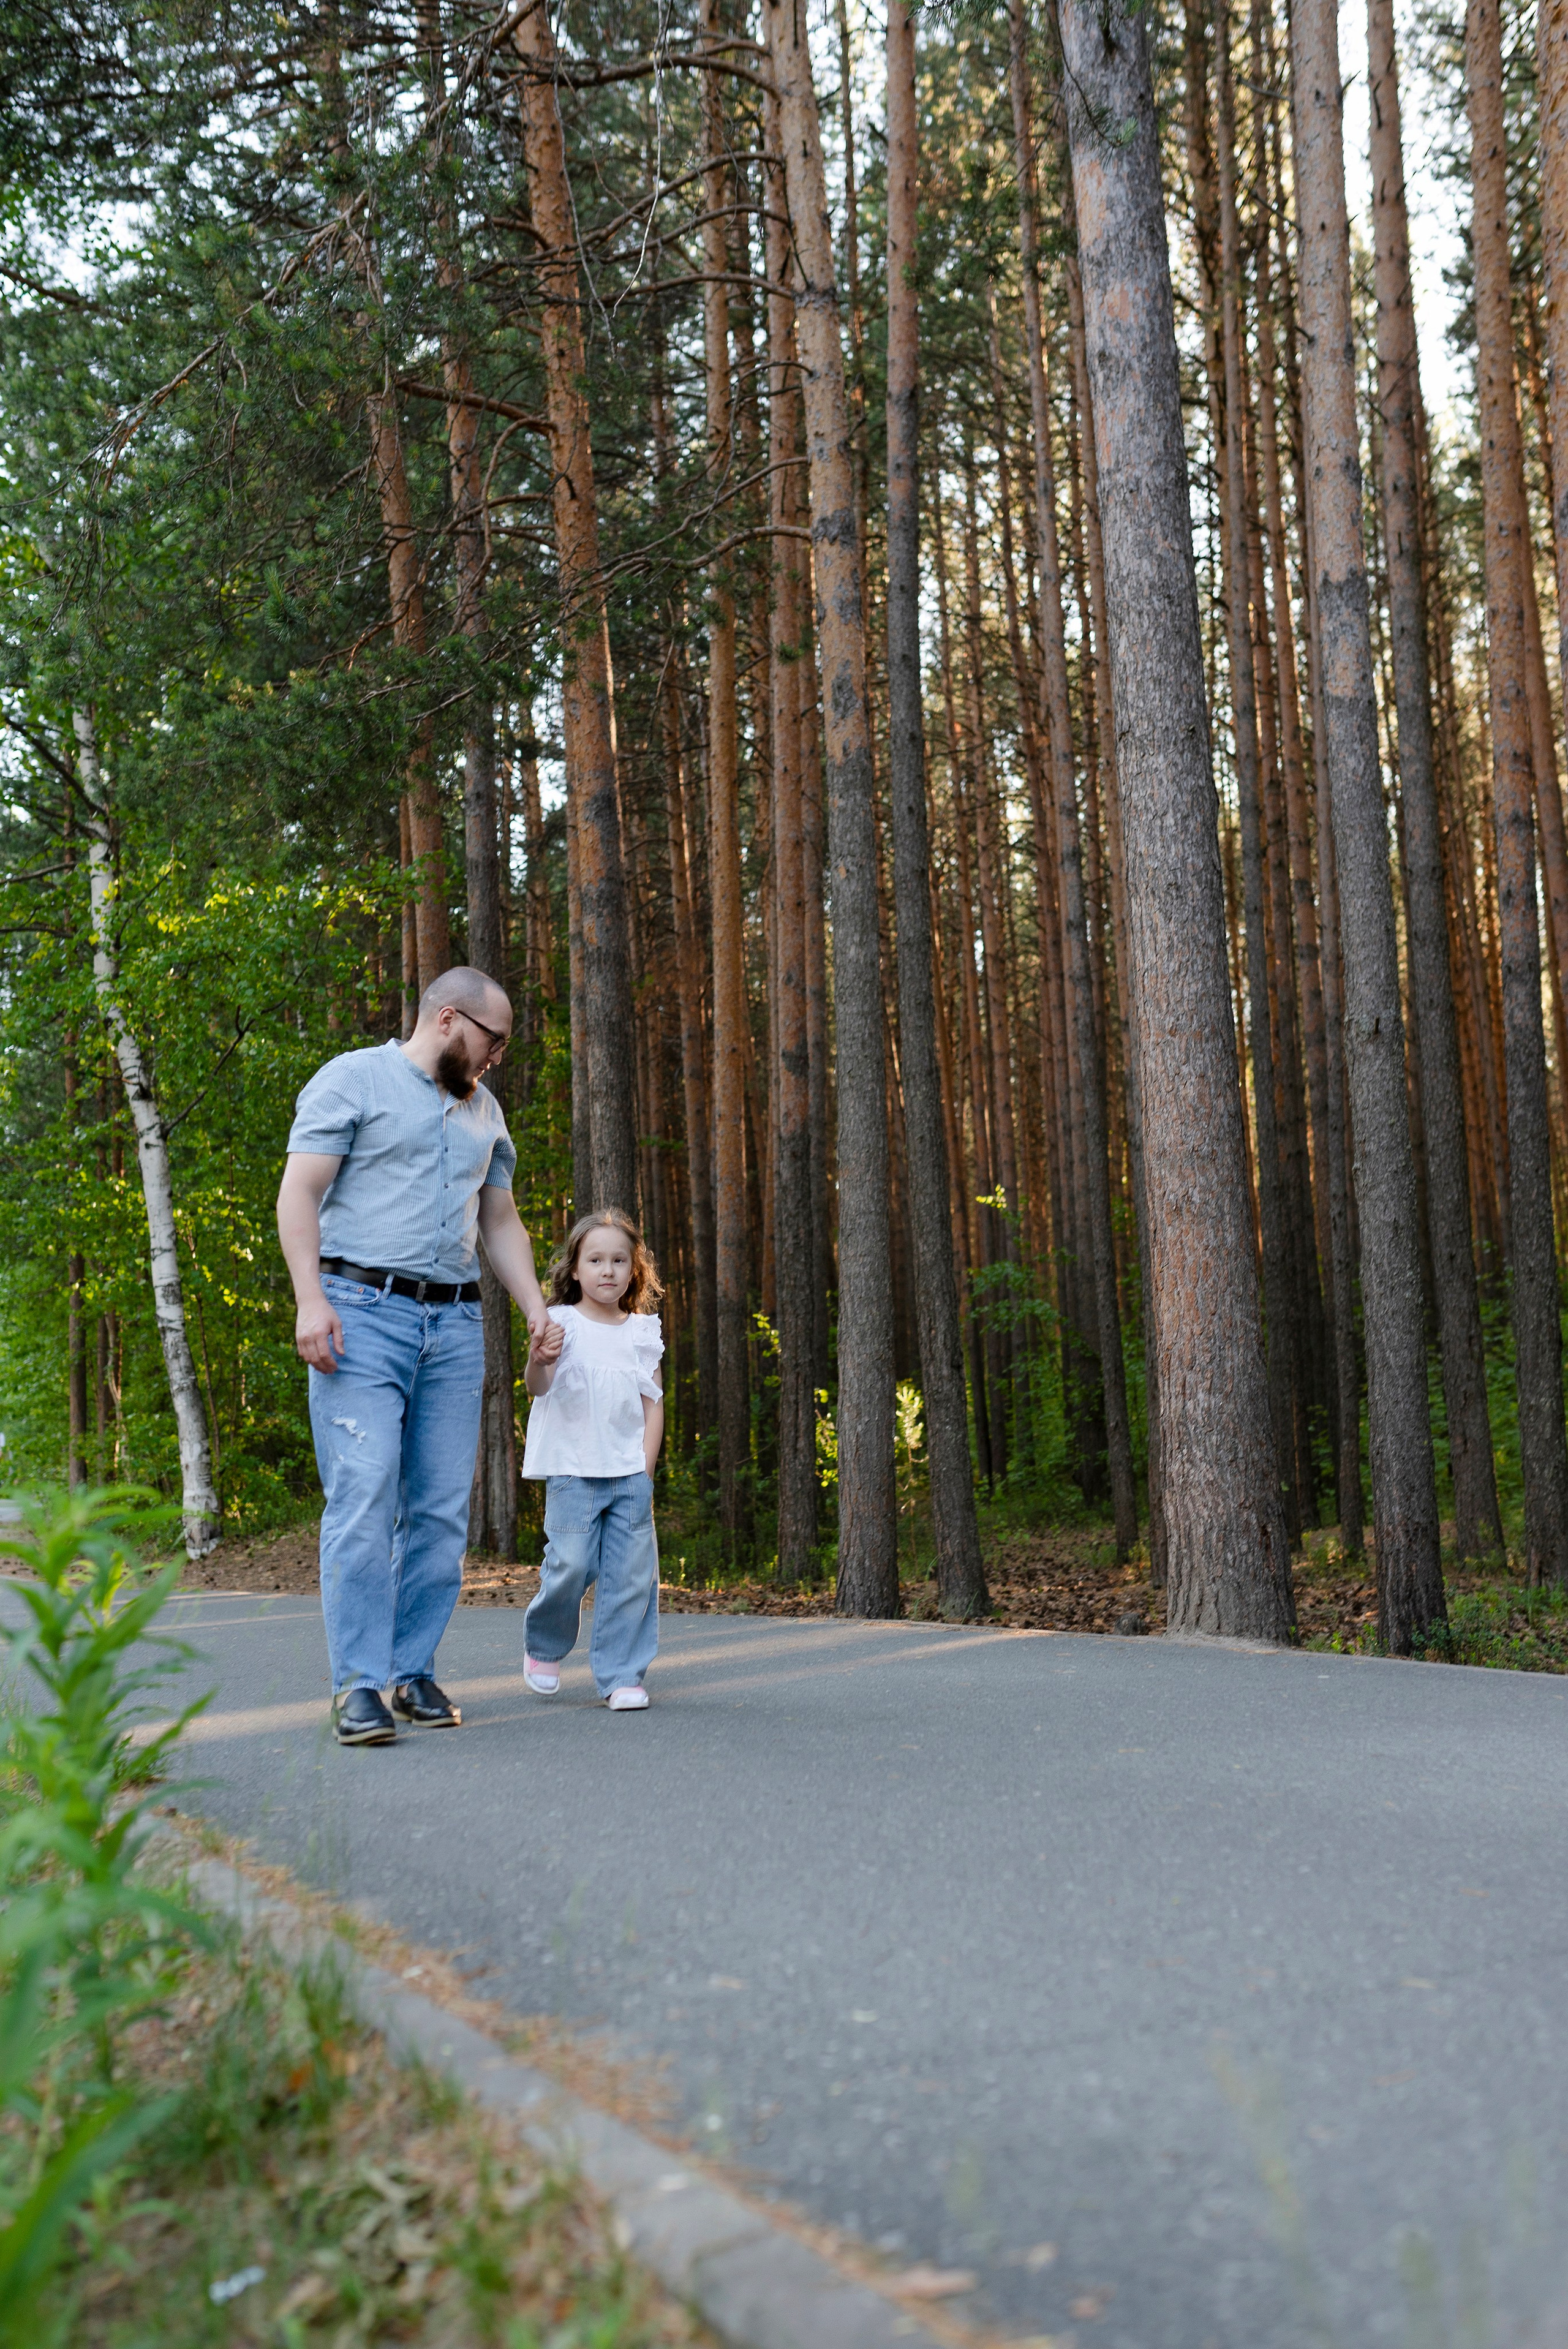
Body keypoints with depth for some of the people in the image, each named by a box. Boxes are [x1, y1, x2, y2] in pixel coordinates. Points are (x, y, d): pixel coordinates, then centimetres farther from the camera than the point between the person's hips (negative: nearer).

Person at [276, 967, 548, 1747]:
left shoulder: (483, 1111, 22)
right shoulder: (352, 1080, 2)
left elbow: (501, 1222, 25)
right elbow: (299, 1194, -5)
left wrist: (537, 1310, 11)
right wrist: (310, 1298, -17)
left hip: (454, 1326, 6)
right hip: (362, 1312, -6)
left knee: (441, 1508, 2)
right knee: (364, 1499, -13)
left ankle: (414, 1670, 11)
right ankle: (358, 1687, -12)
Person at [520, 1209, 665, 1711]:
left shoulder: (642, 1331, 10)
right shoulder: (562, 1324, -1)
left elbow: (653, 1404, 11)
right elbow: (538, 1387, -14)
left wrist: (645, 1470, 2)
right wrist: (538, 1360, -38)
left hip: (629, 1473, 3)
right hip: (572, 1471, -3)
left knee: (632, 1573, -1)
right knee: (571, 1565, -9)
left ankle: (622, 1675, 9)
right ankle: (543, 1646, 18)